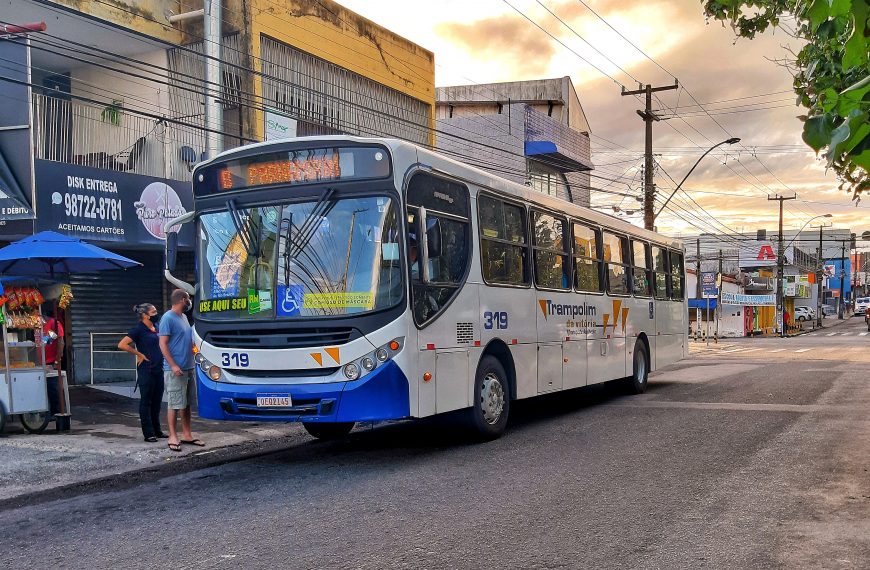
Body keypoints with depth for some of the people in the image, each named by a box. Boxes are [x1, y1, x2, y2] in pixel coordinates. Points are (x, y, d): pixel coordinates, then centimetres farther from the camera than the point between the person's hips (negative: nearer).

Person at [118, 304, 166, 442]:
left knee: (157, 401, 13)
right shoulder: (139, 329, -9)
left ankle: (157, 430, 22)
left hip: (158, 369, 7)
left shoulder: (156, 327, 11)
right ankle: (148, 433, 3)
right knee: (146, 401, 0)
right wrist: (139, 355, -12)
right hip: (146, 370, -7)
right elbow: (122, 345, -17)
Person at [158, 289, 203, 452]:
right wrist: (173, 365, -21)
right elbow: (163, 344, -15)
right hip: (175, 370, -8)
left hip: (188, 368, 8)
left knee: (186, 403, 12)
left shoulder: (184, 317, 16)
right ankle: (173, 437, 3)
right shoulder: (168, 318, -11)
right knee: (175, 404, -4)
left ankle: (186, 435, 19)